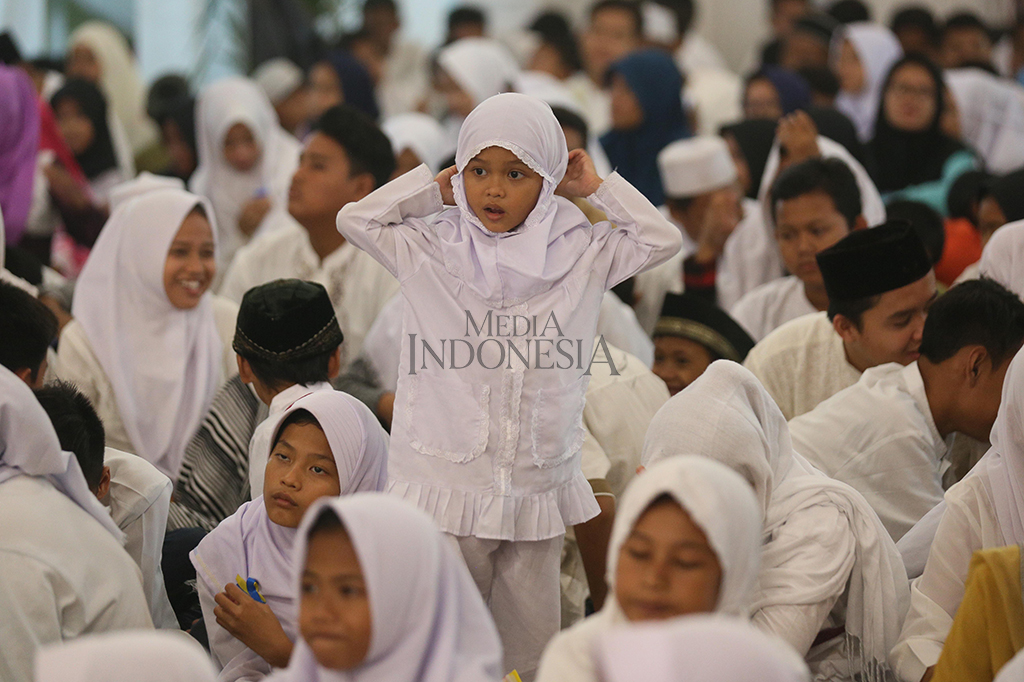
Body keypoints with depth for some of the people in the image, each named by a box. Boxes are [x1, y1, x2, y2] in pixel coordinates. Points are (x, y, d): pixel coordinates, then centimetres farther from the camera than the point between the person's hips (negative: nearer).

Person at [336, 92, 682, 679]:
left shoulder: (579, 253, 4)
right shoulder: (431, 250, 3)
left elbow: (662, 239, 0)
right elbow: (356, 219, 0)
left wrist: (597, 187, 2)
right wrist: (436, 189, 3)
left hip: (539, 486, 1)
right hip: (449, 479, -1)